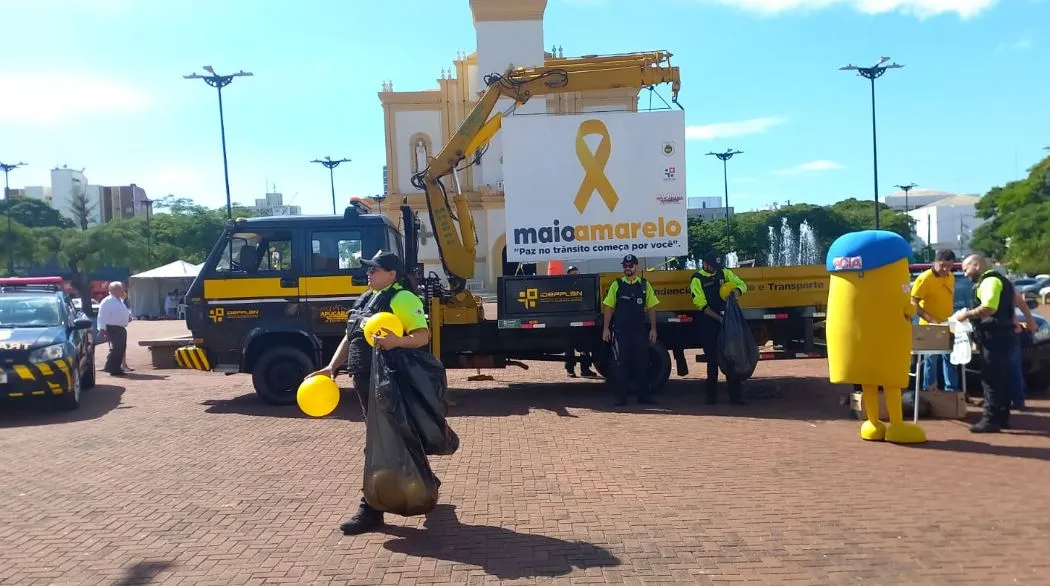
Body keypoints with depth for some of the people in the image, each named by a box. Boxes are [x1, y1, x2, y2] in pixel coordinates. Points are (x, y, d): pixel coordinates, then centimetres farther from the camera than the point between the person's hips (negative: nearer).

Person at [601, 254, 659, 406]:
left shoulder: (645, 285, 7)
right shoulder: (616, 285, 4)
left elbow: (651, 308, 7)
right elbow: (608, 307, 3)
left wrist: (653, 329, 2)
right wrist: (606, 328, -3)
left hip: (639, 331, 1)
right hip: (620, 331, -1)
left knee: (642, 364, 4)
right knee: (621, 365, 3)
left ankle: (644, 395, 14)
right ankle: (621, 397, 9)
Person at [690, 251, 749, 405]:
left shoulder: (724, 273, 9)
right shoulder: (697, 280, -3)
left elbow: (742, 285, 9)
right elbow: (702, 305, -9)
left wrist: (735, 291, -14)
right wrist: (719, 318, -16)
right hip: (709, 322, -3)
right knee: (712, 359, 3)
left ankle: (736, 395, 4)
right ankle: (712, 394, 12)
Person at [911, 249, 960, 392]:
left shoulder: (951, 278, 6)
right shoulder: (924, 278, -17)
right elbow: (913, 303, -19)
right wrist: (930, 319, -27)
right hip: (930, 327, -7)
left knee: (949, 358, 13)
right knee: (931, 359, 0)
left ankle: (951, 388, 23)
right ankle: (929, 390, 10)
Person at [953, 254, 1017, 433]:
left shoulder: (990, 281, -14)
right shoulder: (997, 280, 20)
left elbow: (988, 308, -28)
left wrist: (967, 314, -15)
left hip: (996, 338, -11)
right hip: (1002, 336, 11)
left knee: (991, 379, -7)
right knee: (1001, 379, 14)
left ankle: (991, 419, -5)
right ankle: (1002, 417, 20)